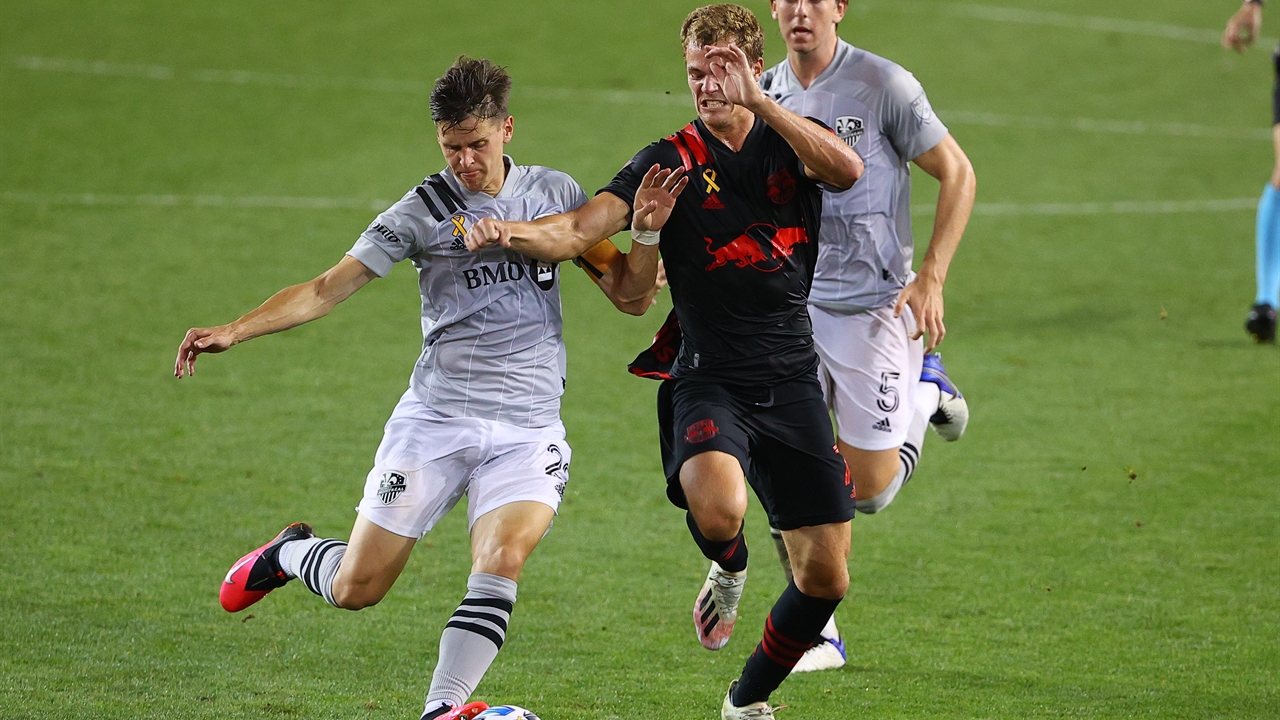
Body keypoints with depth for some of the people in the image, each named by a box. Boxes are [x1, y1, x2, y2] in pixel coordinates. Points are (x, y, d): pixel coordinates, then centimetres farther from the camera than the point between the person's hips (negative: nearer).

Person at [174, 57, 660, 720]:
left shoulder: (556, 193, 7)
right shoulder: (425, 209, -1)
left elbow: (630, 299, 10)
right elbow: (327, 289, -4)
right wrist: (234, 331, -15)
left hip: (528, 428, 1)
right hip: (434, 420, -1)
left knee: (502, 560, -26)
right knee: (356, 587, 1)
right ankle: (289, 552, 35)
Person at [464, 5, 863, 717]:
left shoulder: (793, 143, 4)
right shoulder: (671, 162, -1)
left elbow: (847, 168, -20)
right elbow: (580, 229, -14)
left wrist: (756, 100, -28)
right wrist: (513, 230, -35)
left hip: (794, 381, 3)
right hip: (710, 379, -3)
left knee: (825, 579, 2)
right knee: (716, 505, -35)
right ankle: (729, 569, 4)